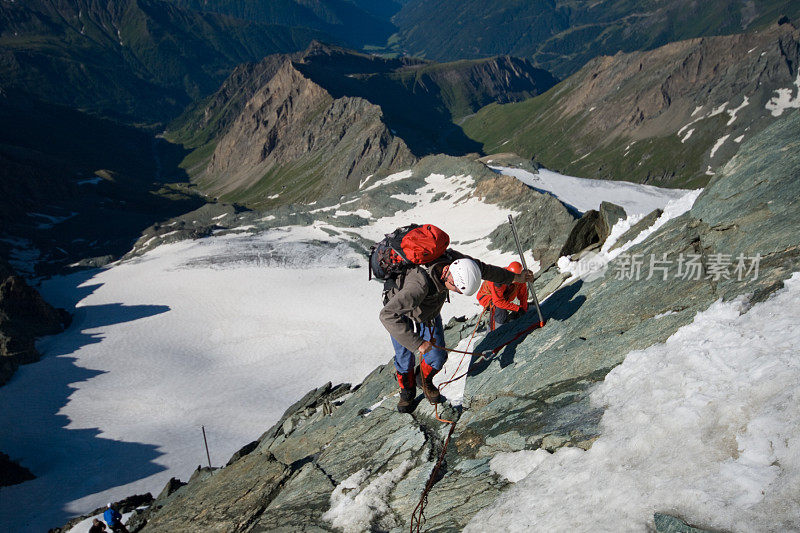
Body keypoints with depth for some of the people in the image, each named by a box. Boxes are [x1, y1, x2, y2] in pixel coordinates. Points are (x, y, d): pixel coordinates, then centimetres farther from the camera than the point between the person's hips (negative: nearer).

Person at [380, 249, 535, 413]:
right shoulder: (420, 284, -49)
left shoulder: (453, 259, -30)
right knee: (405, 359, 2)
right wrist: (417, 343, -48)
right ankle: (407, 391, 33)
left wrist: (515, 277, 4)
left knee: (437, 357, 2)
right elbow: (388, 315, -51)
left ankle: (425, 381, 35)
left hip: (430, 313, 5)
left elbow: (484, 269, -9)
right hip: (400, 311, -5)